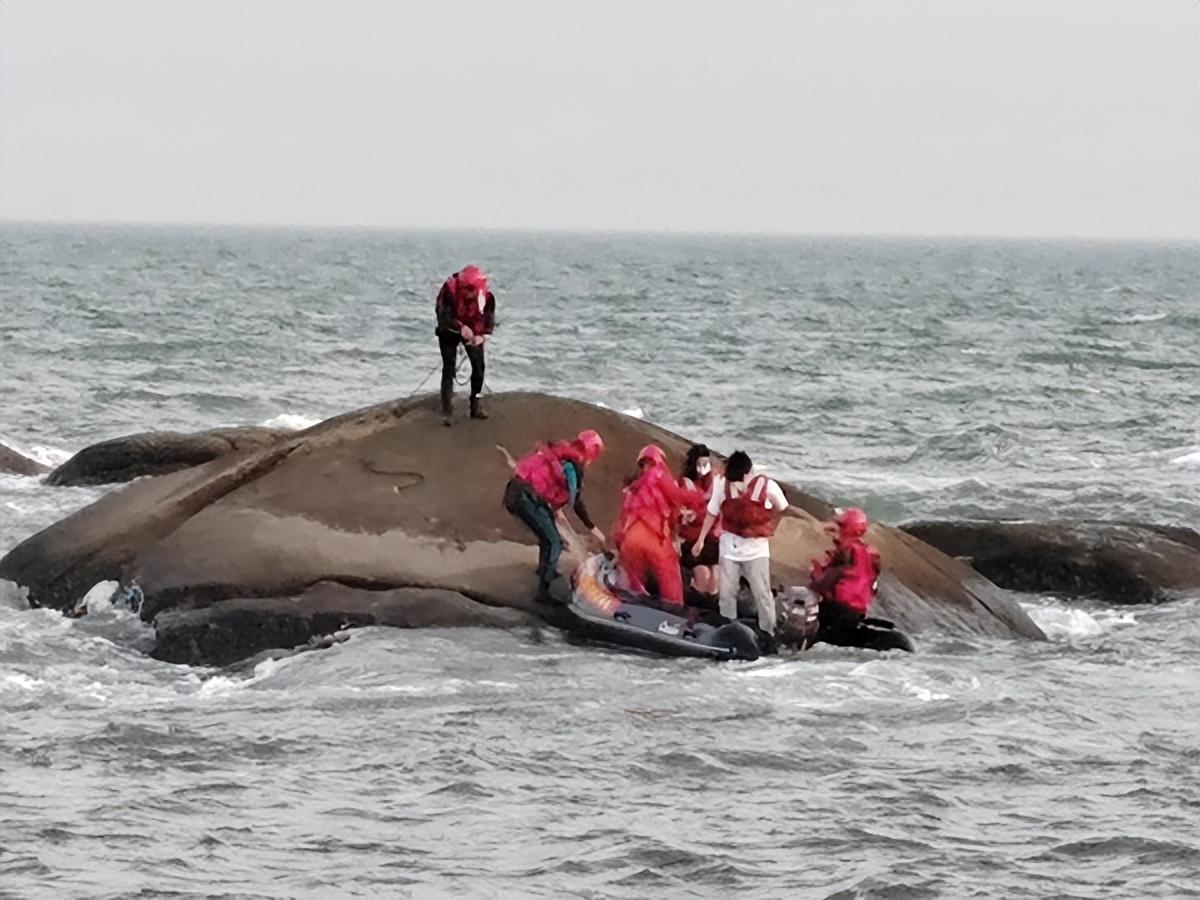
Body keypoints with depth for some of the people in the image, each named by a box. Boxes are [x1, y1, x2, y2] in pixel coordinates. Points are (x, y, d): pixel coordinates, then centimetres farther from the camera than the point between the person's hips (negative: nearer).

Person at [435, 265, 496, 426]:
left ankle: (476, 405, 16)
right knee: (449, 367, -11)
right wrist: (460, 328, -44)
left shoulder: (487, 296, -26)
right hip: (449, 330, -3)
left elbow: (489, 320, -17)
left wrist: (481, 336, -35)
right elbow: (443, 315, -30)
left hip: (473, 332, 3)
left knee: (478, 365, 1)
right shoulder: (450, 289, -34)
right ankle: (447, 411, -11)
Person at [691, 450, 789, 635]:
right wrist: (701, 540, 2)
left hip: (756, 547, -2)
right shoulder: (722, 484, -13)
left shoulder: (767, 486, -18)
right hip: (729, 545, 2)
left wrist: (768, 528, 5)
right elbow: (712, 512, 0)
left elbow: (781, 508, 3)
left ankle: (769, 635, 3)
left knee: (762, 594, -4)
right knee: (726, 593, 6)